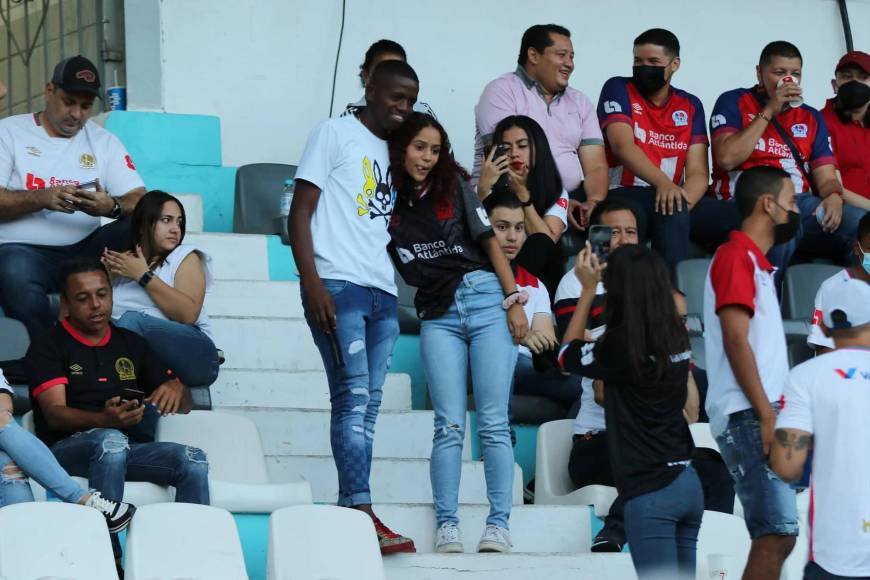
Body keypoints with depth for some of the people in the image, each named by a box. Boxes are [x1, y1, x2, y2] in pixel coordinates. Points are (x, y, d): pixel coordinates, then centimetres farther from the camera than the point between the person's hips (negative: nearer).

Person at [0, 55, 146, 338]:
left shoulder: (103, 141, 14)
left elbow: (140, 201, 4)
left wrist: (112, 207, -20)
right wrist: (42, 198, -20)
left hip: (85, 250, 4)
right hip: (23, 250, -4)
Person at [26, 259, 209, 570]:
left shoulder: (131, 343, 21)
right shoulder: (48, 347, 6)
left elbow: (185, 404, 22)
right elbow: (54, 413, -10)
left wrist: (175, 387, -5)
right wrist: (106, 420, -30)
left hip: (130, 449, 4)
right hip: (67, 448, -4)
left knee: (193, 460, -24)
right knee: (110, 441, -39)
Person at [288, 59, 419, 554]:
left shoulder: (393, 152, 22)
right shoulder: (336, 134, 3)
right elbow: (301, 211, -3)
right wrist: (312, 284, -14)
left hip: (383, 292, 7)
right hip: (338, 287, -7)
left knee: (368, 406, 3)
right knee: (354, 396, -14)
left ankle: (353, 517, 3)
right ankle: (362, 514, -20)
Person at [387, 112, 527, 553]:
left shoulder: (454, 186, 4)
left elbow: (489, 241, 4)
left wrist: (514, 301, -2)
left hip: (484, 300, 0)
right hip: (438, 315, 1)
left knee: (493, 422, -4)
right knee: (449, 425, -6)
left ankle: (498, 524, -5)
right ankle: (446, 526, -4)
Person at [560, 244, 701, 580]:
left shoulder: (622, 344, -12)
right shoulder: (676, 338, 7)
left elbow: (566, 355, 7)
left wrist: (588, 290, 11)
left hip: (651, 490, -7)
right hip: (687, 482, 7)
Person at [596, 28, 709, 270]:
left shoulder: (690, 106, 15)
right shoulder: (618, 90, 6)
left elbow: (698, 173, 4)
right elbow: (623, 146, -12)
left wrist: (682, 203, -20)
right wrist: (663, 183, -29)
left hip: (670, 198, 2)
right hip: (622, 194, -2)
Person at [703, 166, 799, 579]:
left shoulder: (754, 261, 22)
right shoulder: (737, 256, -7)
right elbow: (735, 342, -16)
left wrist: (773, 413, 15)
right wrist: (766, 414, -20)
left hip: (760, 415, 10)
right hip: (747, 416, -10)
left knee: (775, 534, 6)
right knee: (778, 530, -17)